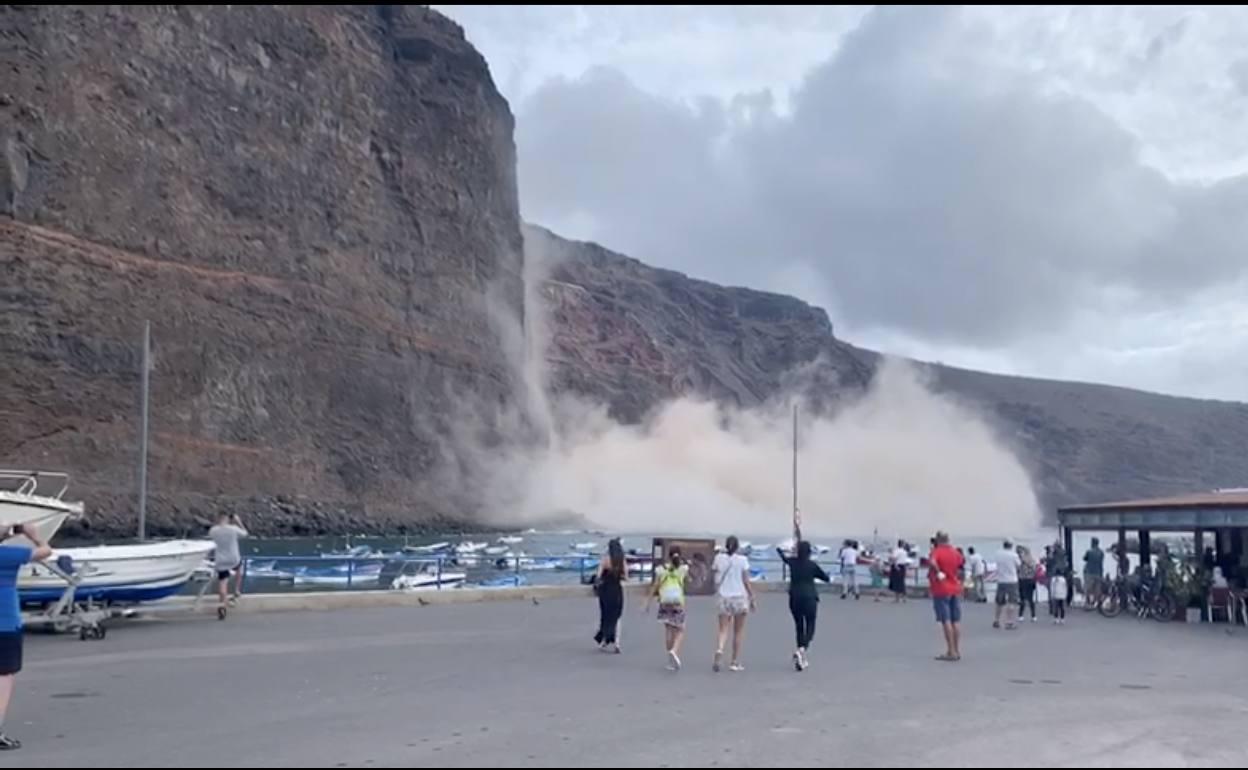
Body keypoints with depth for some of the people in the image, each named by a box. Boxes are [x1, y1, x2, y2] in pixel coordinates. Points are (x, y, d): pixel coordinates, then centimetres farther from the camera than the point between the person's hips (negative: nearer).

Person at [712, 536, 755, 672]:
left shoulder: (719, 558, -1)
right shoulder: (742, 560, -6)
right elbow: (746, 581, -5)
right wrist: (752, 597, 1)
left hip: (723, 597, 2)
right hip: (740, 596, -2)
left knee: (723, 630, 3)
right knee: (739, 631, 11)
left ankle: (719, 651, -25)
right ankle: (735, 662, 13)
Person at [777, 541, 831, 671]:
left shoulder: (792, 562, 2)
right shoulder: (812, 565, -7)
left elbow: (784, 558, 27)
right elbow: (826, 578, 3)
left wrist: (780, 550, 47)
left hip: (794, 599, 4)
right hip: (809, 598, -4)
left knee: (799, 626, 14)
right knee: (810, 626, 4)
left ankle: (803, 659, 18)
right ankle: (802, 650, -22)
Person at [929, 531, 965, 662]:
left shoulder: (937, 552, -11)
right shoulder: (956, 553, 7)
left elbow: (933, 562, -32)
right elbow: (962, 565, 21)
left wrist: (938, 572, -20)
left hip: (941, 591, -6)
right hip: (955, 590, 6)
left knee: (946, 621, -5)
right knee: (956, 621, 9)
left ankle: (951, 652, -6)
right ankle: (957, 650, 12)